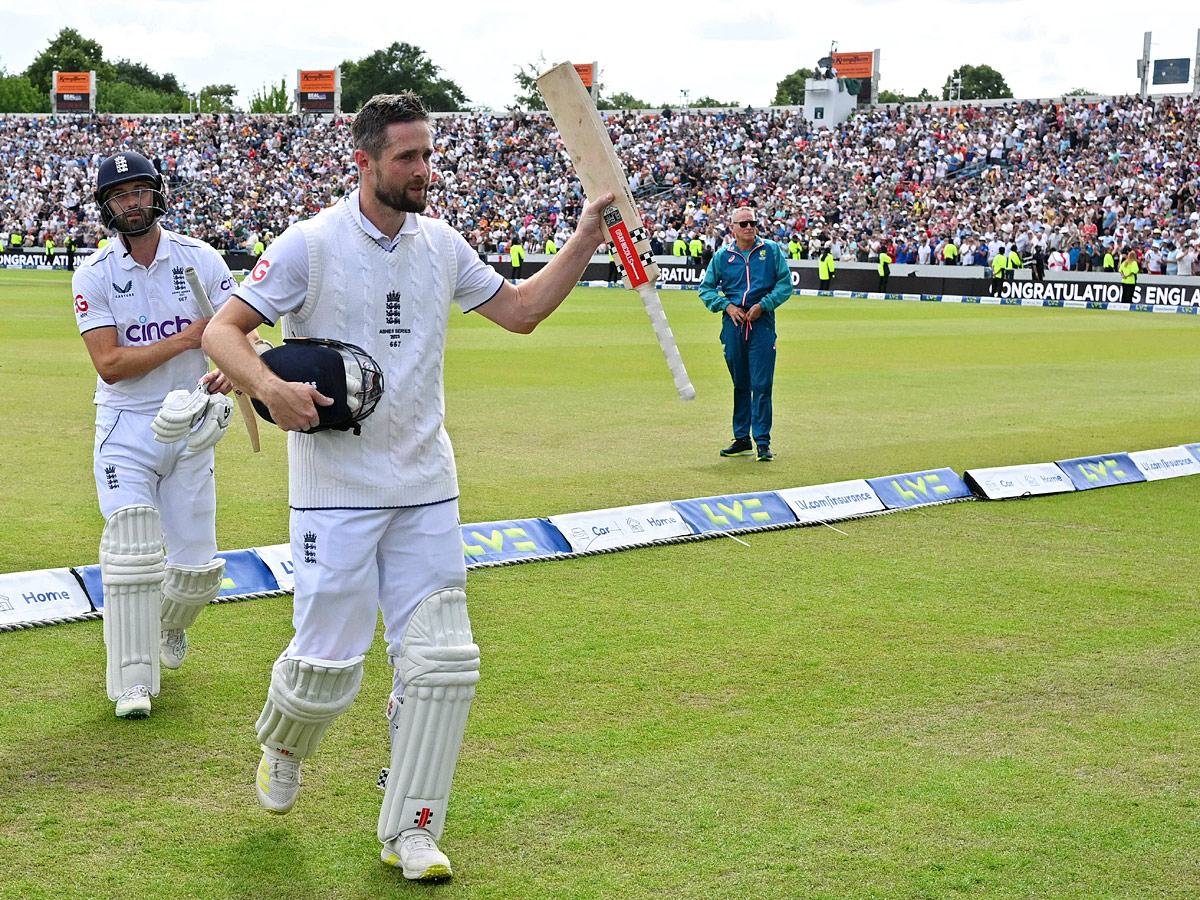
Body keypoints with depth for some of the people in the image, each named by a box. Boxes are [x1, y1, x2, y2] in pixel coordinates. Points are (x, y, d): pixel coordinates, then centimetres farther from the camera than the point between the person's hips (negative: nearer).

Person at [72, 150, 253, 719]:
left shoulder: (201, 260, -1)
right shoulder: (94, 275, -6)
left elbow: (242, 332, -2)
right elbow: (109, 365, -14)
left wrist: (231, 372, -25)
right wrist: (187, 337, -18)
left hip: (189, 427, 2)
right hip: (126, 430, -2)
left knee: (197, 566, 5)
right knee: (131, 553, -15)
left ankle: (169, 625, 40)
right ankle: (133, 682, -5)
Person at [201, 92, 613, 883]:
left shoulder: (442, 244, 7)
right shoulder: (312, 244, -8)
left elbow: (521, 310, 14)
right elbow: (222, 330, -7)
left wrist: (590, 233, 4)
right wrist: (268, 385, -27)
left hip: (426, 489, 5)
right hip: (337, 487, -4)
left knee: (443, 662, -1)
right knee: (327, 664, -2)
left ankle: (412, 829, 12)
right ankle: (281, 746, 33)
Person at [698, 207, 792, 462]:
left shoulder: (772, 251, 4)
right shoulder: (722, 256, 8)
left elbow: (785, 283, 3)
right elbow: (706, 288, 12)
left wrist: (763, 305, -10)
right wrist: (726, 305, -4)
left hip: (762, 324, -2)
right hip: (733, 324, 2)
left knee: (761, 385, -7)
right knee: (740, 384, 9)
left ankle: (763, 442, -4)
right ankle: (741, 439, 18)